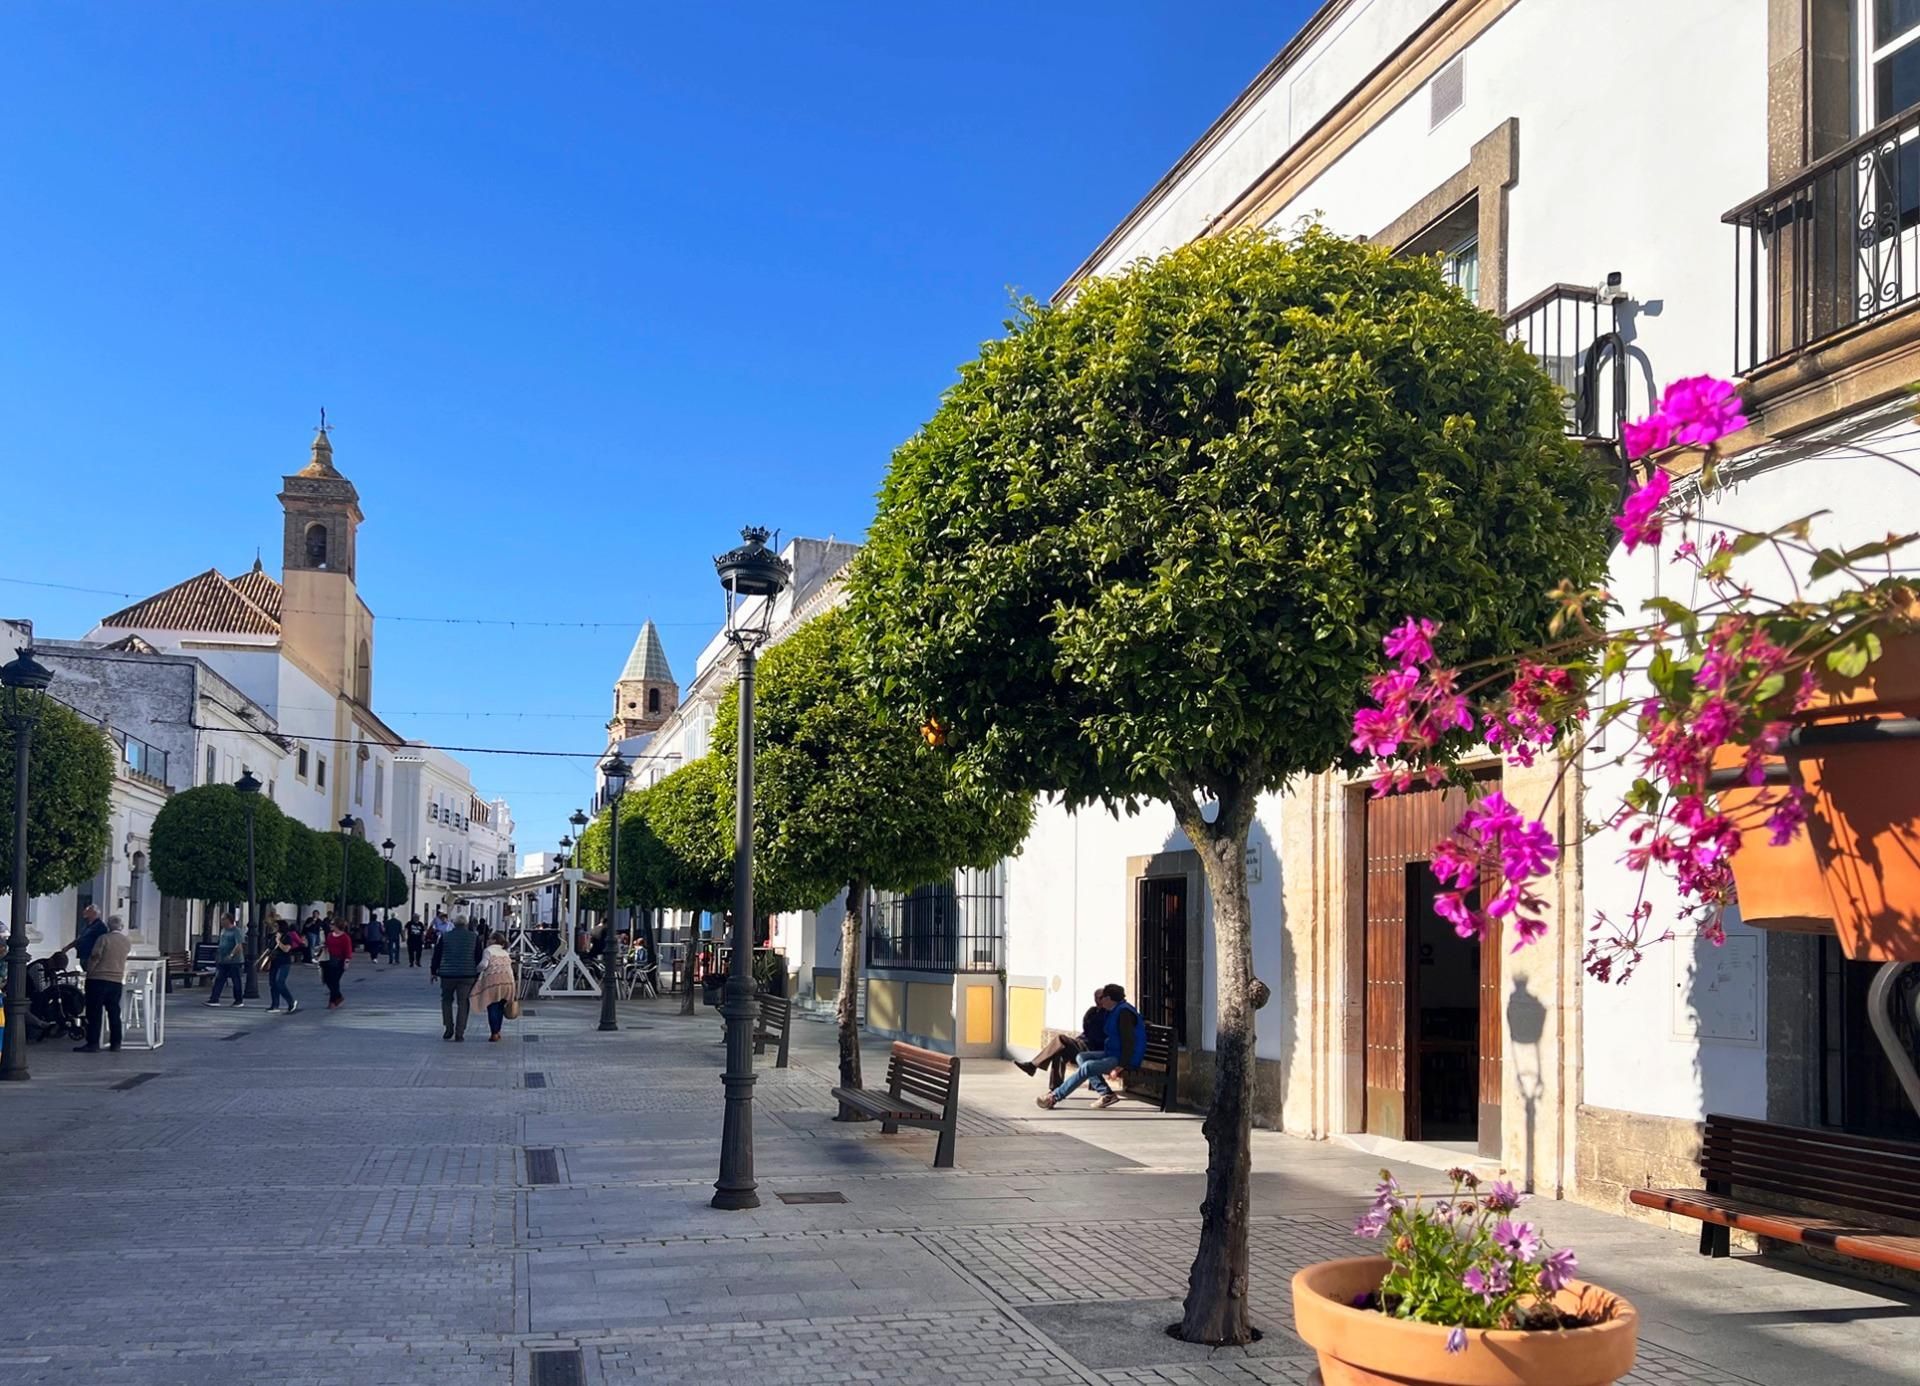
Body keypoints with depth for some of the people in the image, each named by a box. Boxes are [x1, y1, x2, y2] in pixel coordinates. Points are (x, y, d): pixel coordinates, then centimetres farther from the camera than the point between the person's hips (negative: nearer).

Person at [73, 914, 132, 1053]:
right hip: (117, 980, 5)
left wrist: (88, 972, 0)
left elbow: (95, 957, -11)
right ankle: (115, 1043, 10)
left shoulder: (103, 938, -8)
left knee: (94, 1012, -3)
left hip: (98, 979, -5)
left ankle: (93, 1043, -6)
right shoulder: (127, 942, 7)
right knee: (114, 1012, 10)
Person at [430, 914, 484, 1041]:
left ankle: (449, 1029, 11)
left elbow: (437, 955, 6)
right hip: (467, 975, 0)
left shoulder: (445, 936, 2)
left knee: (446, 1000, 19)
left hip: (447, 974, 0)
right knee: (463, 1003, 5)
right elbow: (479, 957, 5)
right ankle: (459, 1033, 1)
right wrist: (477, 974, 13)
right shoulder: (475, 937, 3)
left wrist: (434, 971, 16)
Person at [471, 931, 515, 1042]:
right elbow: (510, 967, 19)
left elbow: (484, 965, -11)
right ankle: (497, 1031, 19)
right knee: (500, 1007, 15)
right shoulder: (505, 953, 22)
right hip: (507, 980, 6)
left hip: (493, 979, -6)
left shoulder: (488, 951, 3)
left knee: (492, 1007, -1)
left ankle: (494, 1034, -4)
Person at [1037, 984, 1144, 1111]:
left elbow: (1128, 1041, -24)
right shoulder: (1114, 1011, 16)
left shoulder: (1124, 1012, -16)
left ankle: (1054, 1097, -20)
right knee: (1081, 1057, 3)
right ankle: (1107, 1094, -6)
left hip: (1126, 1058, -11)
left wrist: (1121, 1066, -28)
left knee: (1087, 1067, -25)